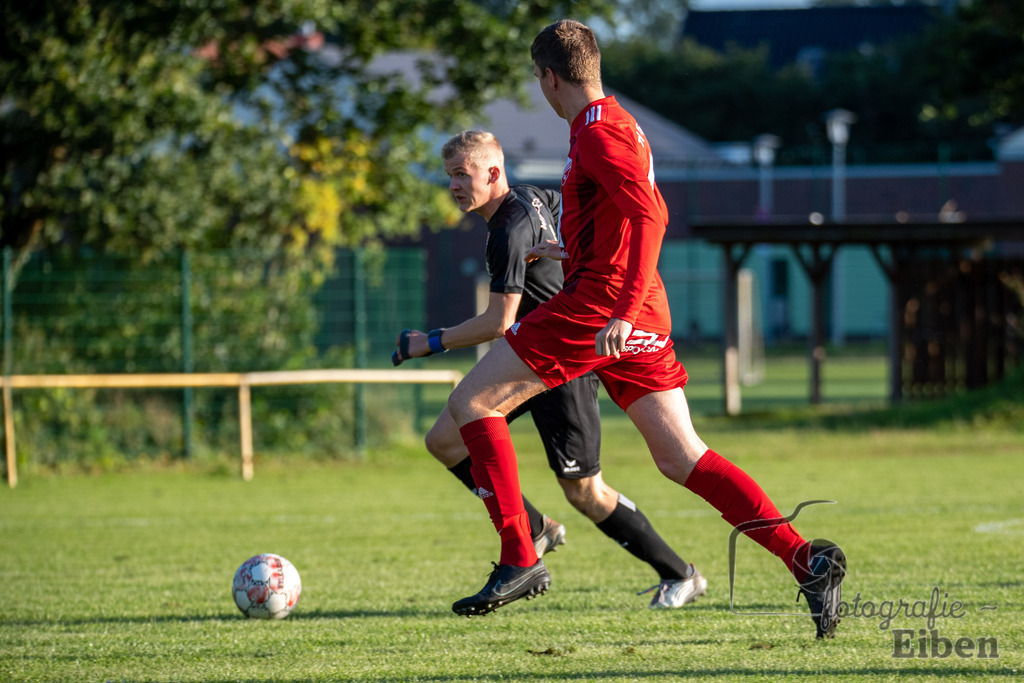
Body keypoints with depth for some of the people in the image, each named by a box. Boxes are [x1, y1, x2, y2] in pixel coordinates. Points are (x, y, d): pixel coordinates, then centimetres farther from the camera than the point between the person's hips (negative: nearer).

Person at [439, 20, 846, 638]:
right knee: (681, 457, 5)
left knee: (472, 402, -2)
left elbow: (650, 216, -23)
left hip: (597, 305, -10)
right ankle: (806, 558, -6)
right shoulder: (613, 122, 20)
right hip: (641, 323, 10)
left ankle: (520, 560, -8)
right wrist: (570, 252, 42)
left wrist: (624, 311, -30)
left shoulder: (599, 133, -11)